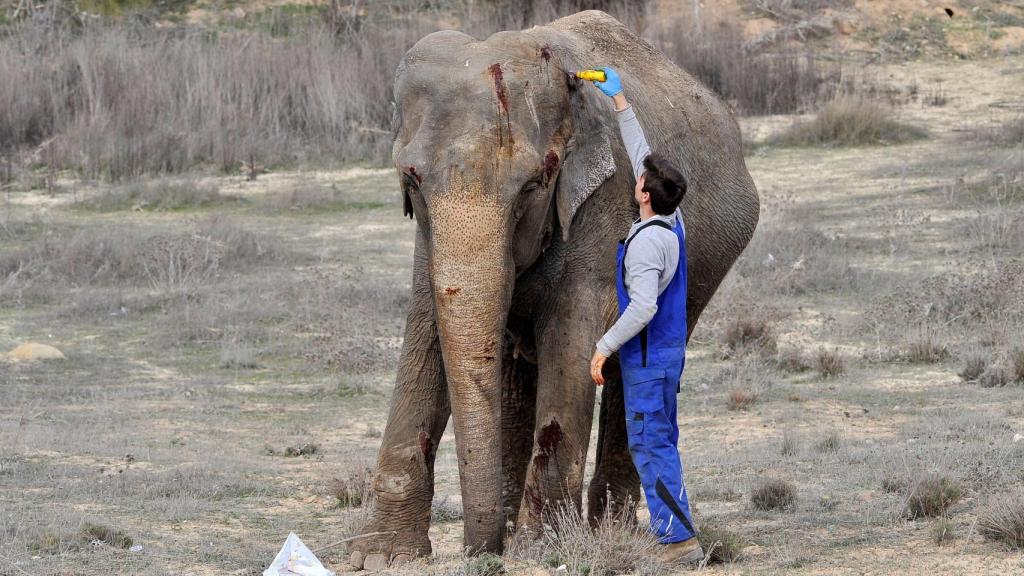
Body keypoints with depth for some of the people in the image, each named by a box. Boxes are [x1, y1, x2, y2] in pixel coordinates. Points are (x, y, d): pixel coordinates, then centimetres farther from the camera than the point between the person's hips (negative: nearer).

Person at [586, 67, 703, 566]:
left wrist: (604, 347, -20)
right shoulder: (673, 221, 5)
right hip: (668, 351, 9)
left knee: (650, 445, -8)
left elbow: (643, 306, -27)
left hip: (647, 357, -9)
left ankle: (679, 538, -11)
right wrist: (620, 103, 24)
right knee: (660, 443, 14)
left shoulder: (646, 241, -21)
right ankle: (674, 531, 16)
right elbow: (642, 155, 17)